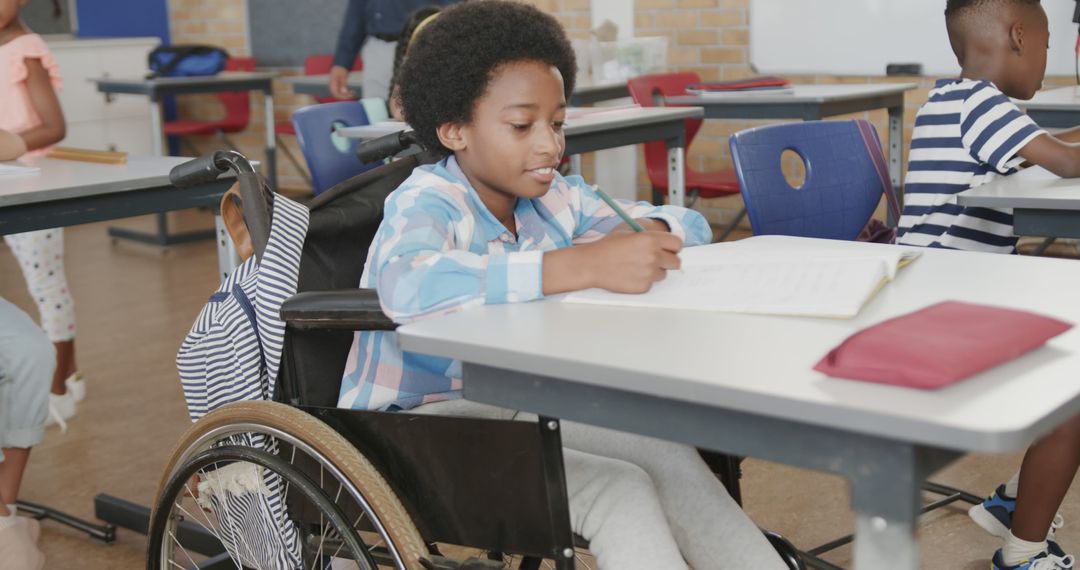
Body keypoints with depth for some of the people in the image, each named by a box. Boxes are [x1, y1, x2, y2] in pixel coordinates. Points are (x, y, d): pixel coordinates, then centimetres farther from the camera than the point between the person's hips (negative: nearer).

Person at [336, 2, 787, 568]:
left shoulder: (554, 198, 4)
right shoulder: (427, 202, -18)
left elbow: (688, 222, 9)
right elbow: (409, 287, -43)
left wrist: (652, 234, -17)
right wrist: (584, 264, -47)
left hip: (516, 403, 7)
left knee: (670, 455, -18)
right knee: (617, 491, -25)